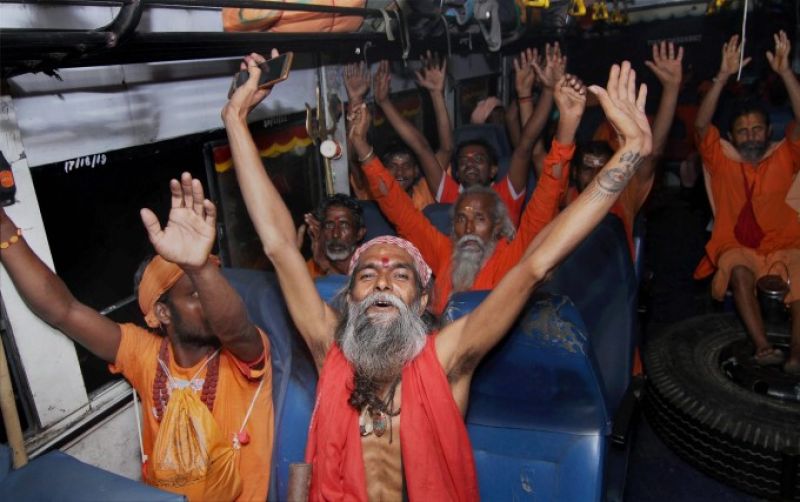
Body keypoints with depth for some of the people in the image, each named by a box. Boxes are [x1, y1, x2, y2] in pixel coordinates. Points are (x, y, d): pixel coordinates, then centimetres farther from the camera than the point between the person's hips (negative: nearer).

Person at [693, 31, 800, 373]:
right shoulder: (723, 160, 6)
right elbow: (702, 124, -8)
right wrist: (723, 76, -16)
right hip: (737, 247, -1)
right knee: (739, 270, -35)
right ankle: (762, 347, -37)